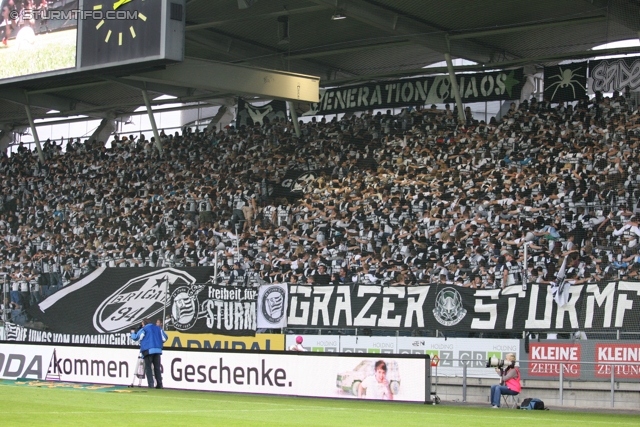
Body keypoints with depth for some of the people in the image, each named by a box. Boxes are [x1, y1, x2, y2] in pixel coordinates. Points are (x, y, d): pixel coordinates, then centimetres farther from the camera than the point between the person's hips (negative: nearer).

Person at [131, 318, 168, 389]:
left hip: (148, 351, -4)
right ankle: (159, 385, 4)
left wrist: (133, 332, 25)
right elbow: (164, 338, 12)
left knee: (148, 368, -2)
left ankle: (151, 384, -12)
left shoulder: (144, 330, 2)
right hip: (157, 350, 4)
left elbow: (135, 337, 5)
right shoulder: (158, 329, 15)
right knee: (157, 368, 8)